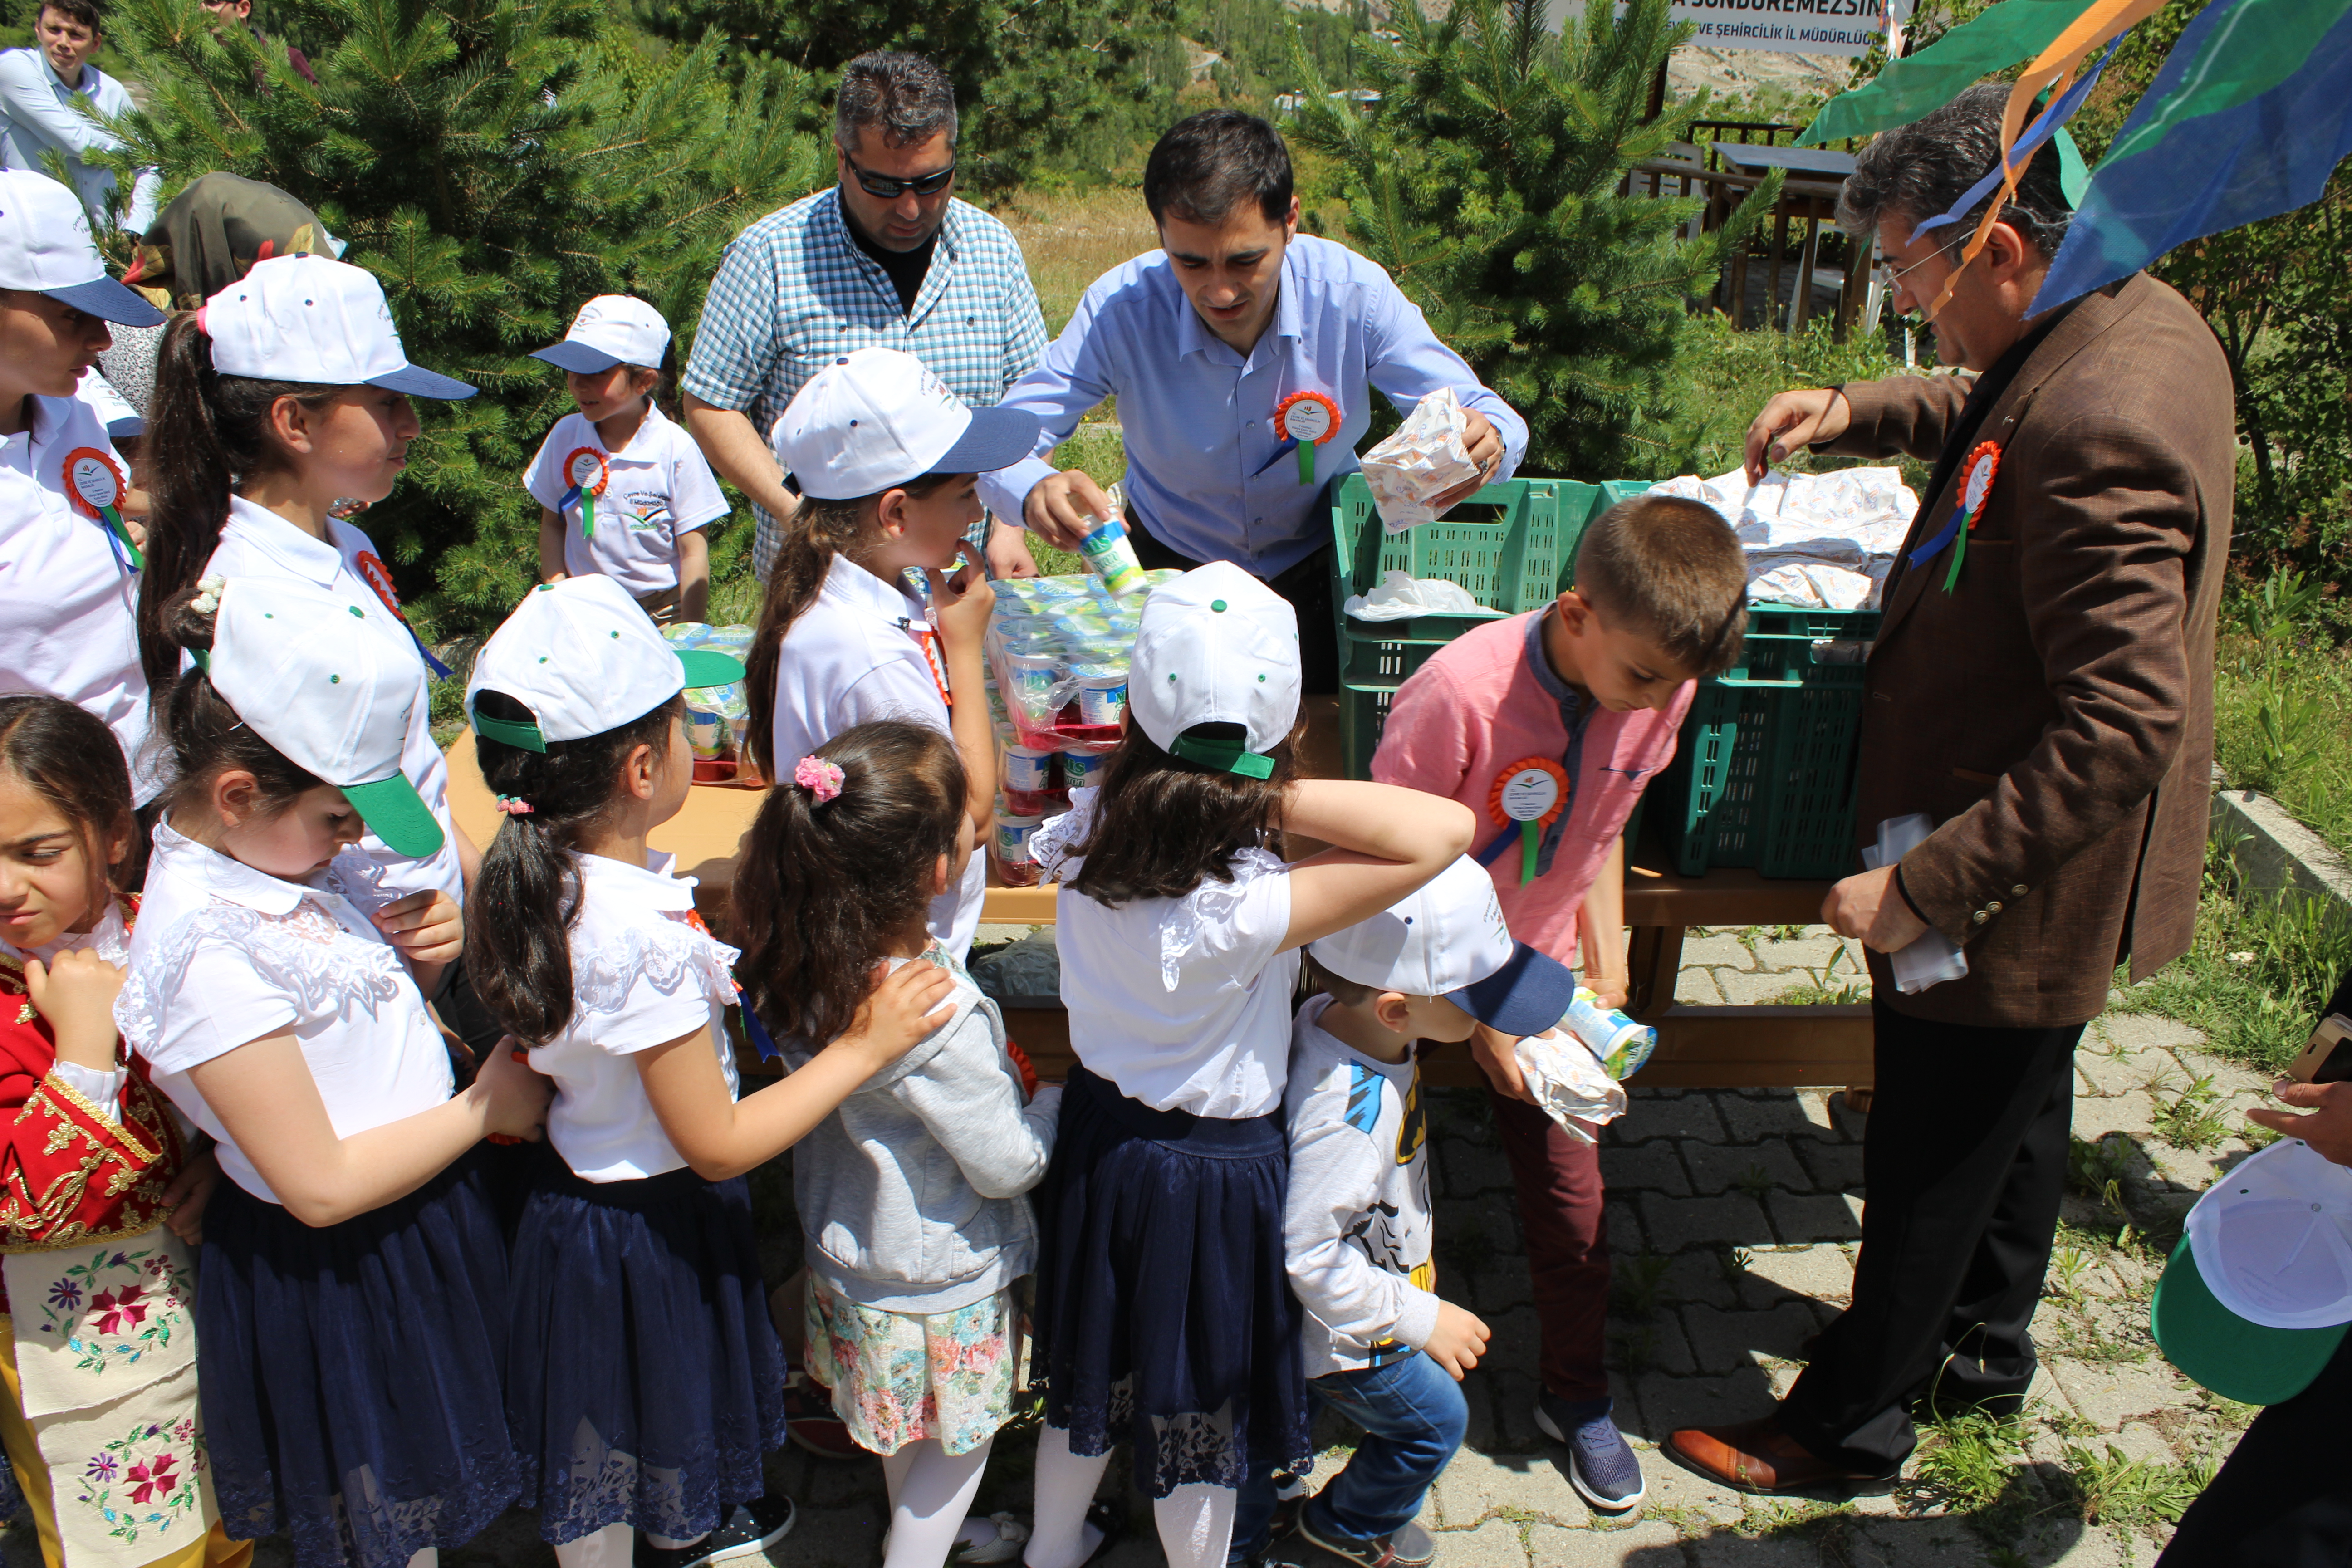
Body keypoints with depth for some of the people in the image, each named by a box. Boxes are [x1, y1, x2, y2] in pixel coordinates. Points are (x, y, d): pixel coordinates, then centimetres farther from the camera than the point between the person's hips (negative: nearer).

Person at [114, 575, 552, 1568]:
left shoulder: (276, 859, -3)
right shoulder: (207, 950, -29)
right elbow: (322, 1186, -27)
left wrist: (411, 963, -7)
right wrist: (486, 1106, -17)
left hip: (419, 1217, 8)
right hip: (334, 1274, -8)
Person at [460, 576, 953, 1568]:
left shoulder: (544, 878, -10)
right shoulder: (644, 945, -37)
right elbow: (719, 1143, -28)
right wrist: (863, 1049, -24)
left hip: (581, 1186, 9)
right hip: (645, 1231, -9)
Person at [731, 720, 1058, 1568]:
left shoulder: (809, 959, -15)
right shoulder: (942, 1018, -36)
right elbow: (1008, 1165, -25)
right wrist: (1060, 1101, -6)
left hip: (850, 1242, 8)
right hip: (941, 1280, -8)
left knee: (905, 1422, 31)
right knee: (960, 1436, 19)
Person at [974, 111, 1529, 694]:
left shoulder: (1353, 293, -22)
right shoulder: (1120, 308, -22)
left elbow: (1477, 410, -15)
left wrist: (1487, 441, -42)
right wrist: (1035, 492, -45)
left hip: (1322, 567, 0)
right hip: (1174, 570, 0)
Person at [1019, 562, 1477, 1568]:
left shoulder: (1085, 837, -19)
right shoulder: (1243, 912, -35)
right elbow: (1448, 830, -41)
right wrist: (1281, 799, -41)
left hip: (1100, 1130, 6)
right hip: (1213, 1173, -6)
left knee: (1093, 1369, 30)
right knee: (1204, 1404, 21)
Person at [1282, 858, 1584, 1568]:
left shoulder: (1330, 1016, -14)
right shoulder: (1348, 1116, -42)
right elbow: (1309, 1255, -34)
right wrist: (1420, 1318, -22)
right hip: (1345, 1339, -8)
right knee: (1434, 1419, 16)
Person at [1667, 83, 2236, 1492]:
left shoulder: (2096, 428, -33)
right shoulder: (2145, 322, -1)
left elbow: (2124, 724, -35)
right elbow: (1991, 410, 23)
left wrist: (1925, 884, -32)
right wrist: (1854, 413, 8)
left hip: (2012, 897, -10)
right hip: (2046, 869, 10)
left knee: (1932, 1170, 9)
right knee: (2020, 1114, 27)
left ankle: (1852, 1424, 31)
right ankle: (1984, 1351, 51)